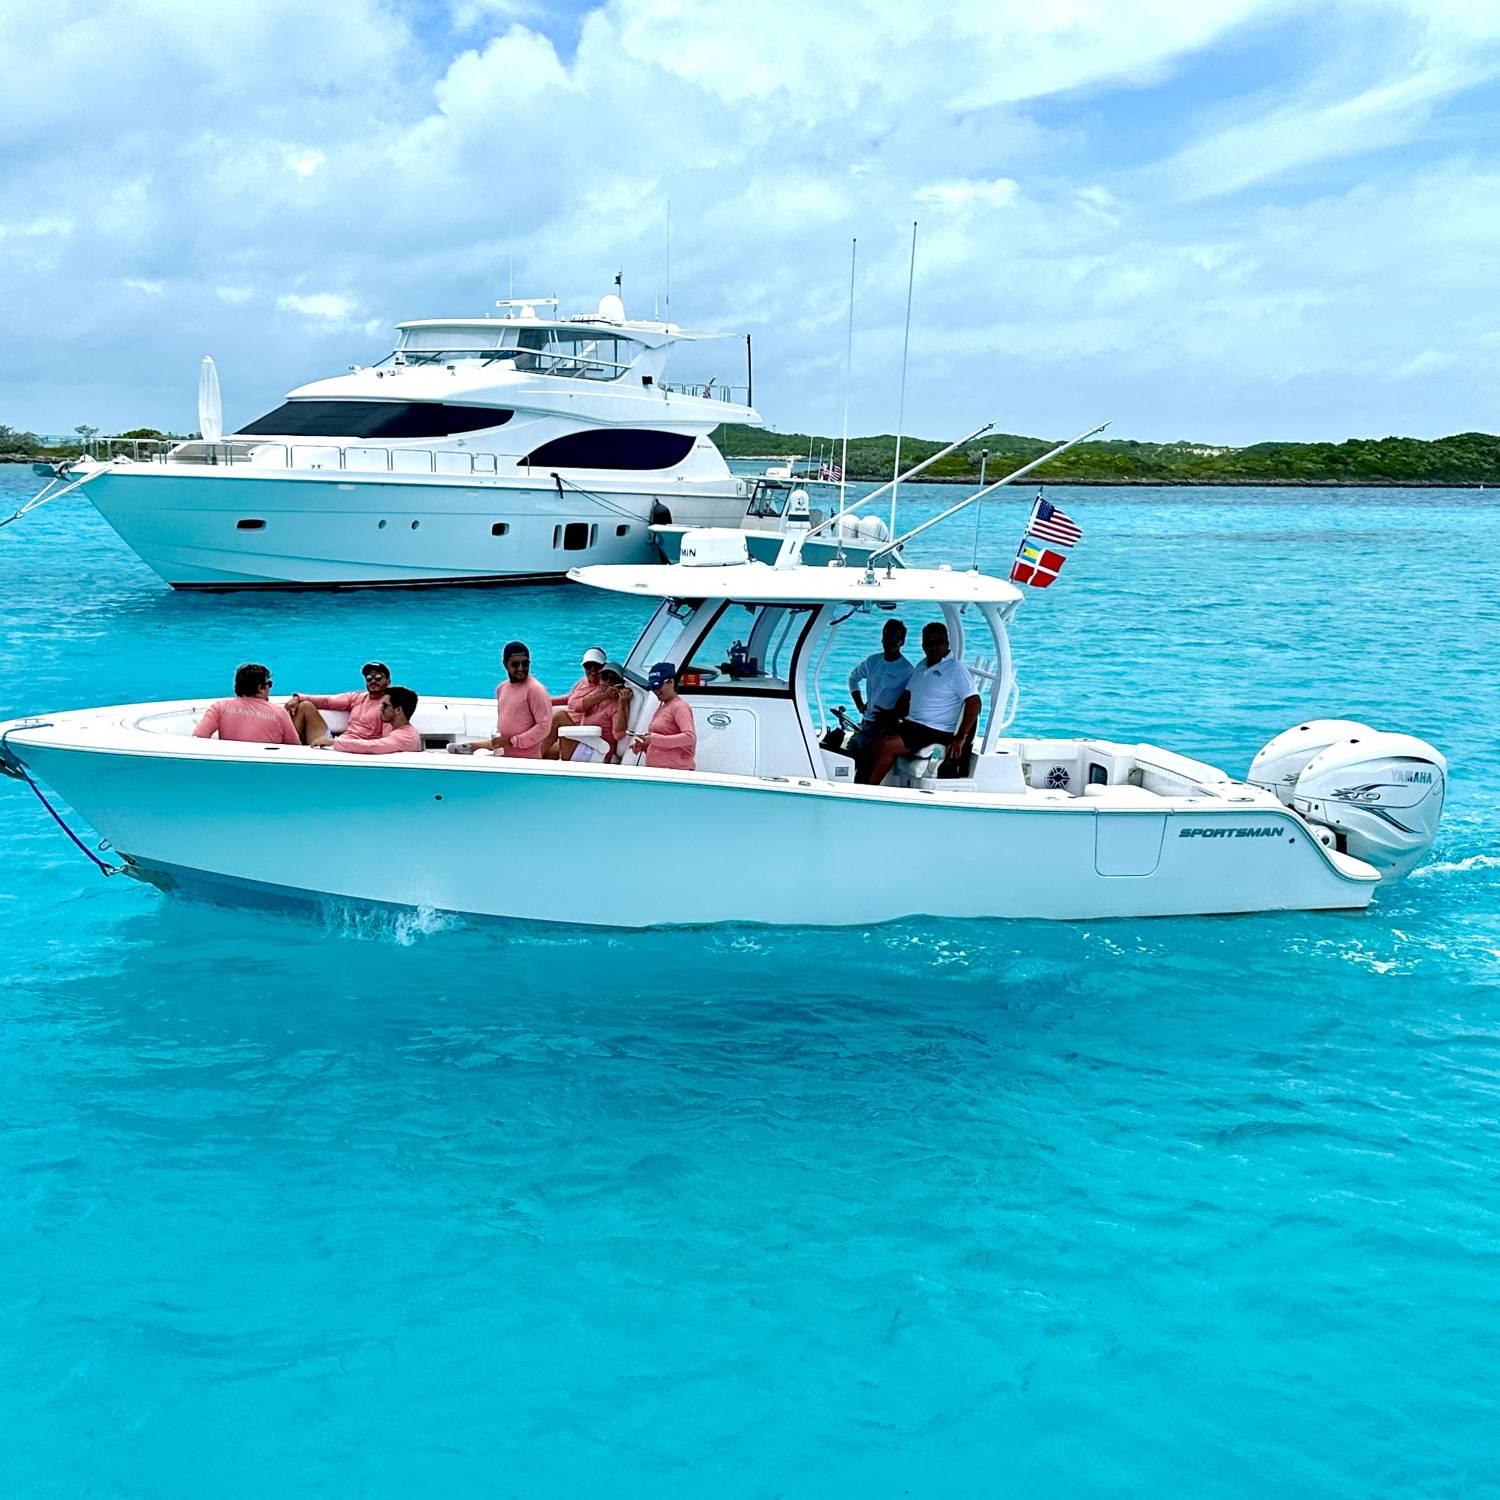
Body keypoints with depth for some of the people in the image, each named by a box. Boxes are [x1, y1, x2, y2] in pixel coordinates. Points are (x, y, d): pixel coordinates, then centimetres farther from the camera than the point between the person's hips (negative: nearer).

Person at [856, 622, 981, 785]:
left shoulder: (956, 670, -9)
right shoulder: (921, 666, 15)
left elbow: (974, 702, -16)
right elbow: (907, 695, 26)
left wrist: (960, 738, -22)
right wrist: (893, 719, 12)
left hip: (935, 732, -8)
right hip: (911, 723, 8)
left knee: (888, 746, -25)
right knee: (875, 745, -15)